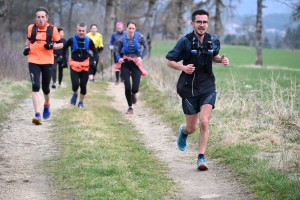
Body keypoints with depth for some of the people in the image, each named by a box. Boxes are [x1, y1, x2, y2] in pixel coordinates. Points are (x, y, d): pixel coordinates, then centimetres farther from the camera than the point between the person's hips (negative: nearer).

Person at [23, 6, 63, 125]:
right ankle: (38, 115, -19)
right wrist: (26, 48, 1)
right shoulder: (31, 28, 2)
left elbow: (60, 44, 3)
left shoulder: (52, 29, -4)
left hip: (47, 62, 0)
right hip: (33, 61, 0)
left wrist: (52, 46, -16)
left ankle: (47, 105, 44)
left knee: (45, 87, 11)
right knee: (35, 86, -14)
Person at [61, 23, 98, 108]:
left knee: (83, 85, 4)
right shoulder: (72, 40, -10)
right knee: (75, 84, -13)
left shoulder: (89, 41, -6)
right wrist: (64, 60, 2)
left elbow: (95, 52, 4)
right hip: (74, 64, -1)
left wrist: (93, 61, -12)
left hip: (85, 65, 1)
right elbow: (64, 49, 5)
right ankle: (75, 94, 21)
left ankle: (81, 102, 24)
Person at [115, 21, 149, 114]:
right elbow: (118, 51, 3)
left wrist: (141, 57, -16)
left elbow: (146, 47, -1)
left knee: (135, 88, -9)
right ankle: (130, 107, 12)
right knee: (127, 87, -5)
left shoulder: (139, 37, -7)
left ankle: (133, 94, 31)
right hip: (125, 64, 1)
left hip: (136, 64, -1)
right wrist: (119, 58, -17)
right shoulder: (122, 39, -5)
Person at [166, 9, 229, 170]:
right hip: (189, 89, -1)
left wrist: (221, 60, -3)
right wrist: (182, 67, -24)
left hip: (208, 87, 1)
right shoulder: (185, 41, -11)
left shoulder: (213, 40, -1)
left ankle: (201, 158, -5)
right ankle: (183, 131, 46)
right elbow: (169, 61, -5)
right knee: (191, 128, 7)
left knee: (204, 122, -16)